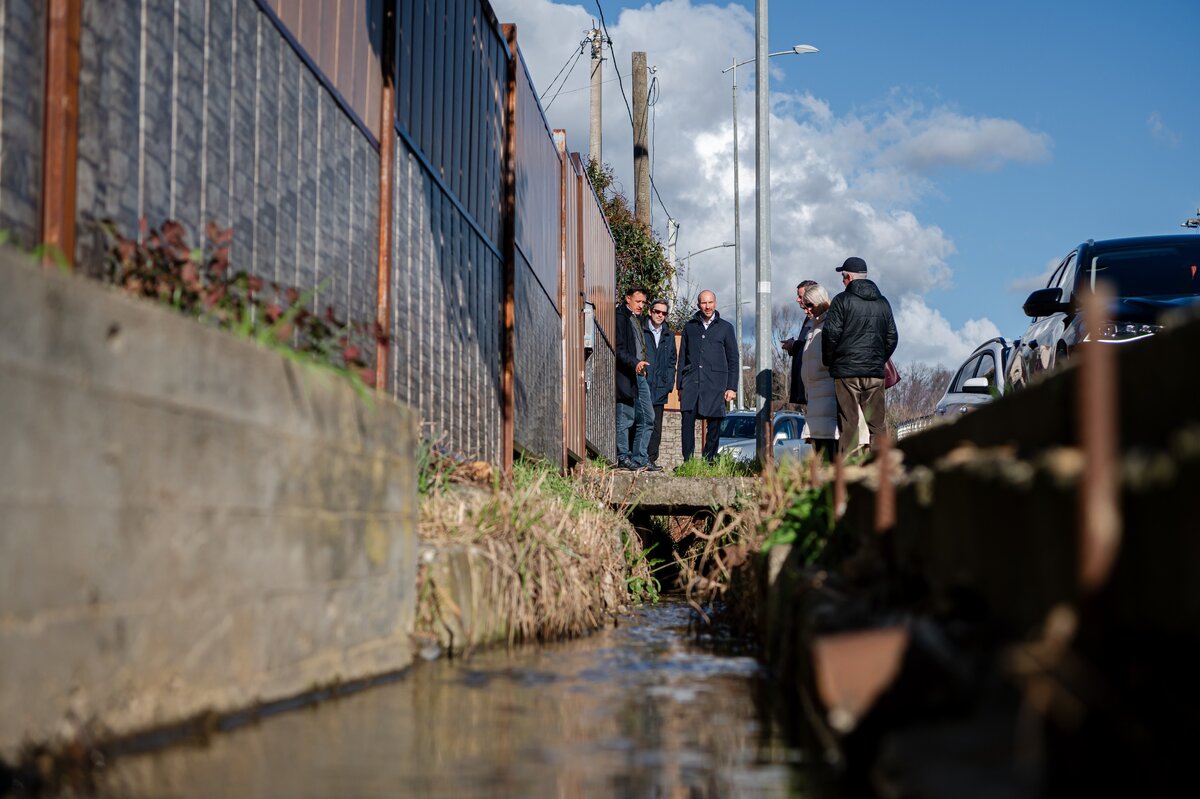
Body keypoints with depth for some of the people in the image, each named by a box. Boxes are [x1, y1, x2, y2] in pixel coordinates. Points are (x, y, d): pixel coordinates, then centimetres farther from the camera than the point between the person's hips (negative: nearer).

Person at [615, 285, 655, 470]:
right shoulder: (620, 317, -9)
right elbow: (618, 349, -17)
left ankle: (639, 459, 11)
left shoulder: (637, 319, 20)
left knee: (647, 418, 7)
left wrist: (644, 367, 15)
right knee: (624, 419, -4)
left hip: (640, 376, 9)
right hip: (625, 376, -9)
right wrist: (634, 363, -27)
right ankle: (623, 458, 3)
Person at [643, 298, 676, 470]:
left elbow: (671, 361, 19)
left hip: (659, 388, 4)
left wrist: (669, 382, 7)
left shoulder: (669, 336, 16)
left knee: (656, 426, 3)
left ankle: (651, 459, 7)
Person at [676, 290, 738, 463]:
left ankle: (709, 460, 7)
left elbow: (733, 360, 9)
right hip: (691, 382, 1)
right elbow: (682, 357, 16)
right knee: (687, 418, -12)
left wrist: (732, 387, 1)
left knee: (714, 423, -2)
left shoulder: (725, 328, 9)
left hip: (715, 383, -1)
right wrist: (680, 385, 10)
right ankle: (688, 461, -9)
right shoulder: (689, 326, 14)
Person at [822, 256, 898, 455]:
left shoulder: (842, 301, -4)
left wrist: (828, 361, 6)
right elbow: (892, 338, 16)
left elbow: (831, 334, -9)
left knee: (848, 424, -4)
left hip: (846, 371, -4)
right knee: (877, 425, 6)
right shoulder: (883, 303, 13)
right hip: (875, 372, 4)